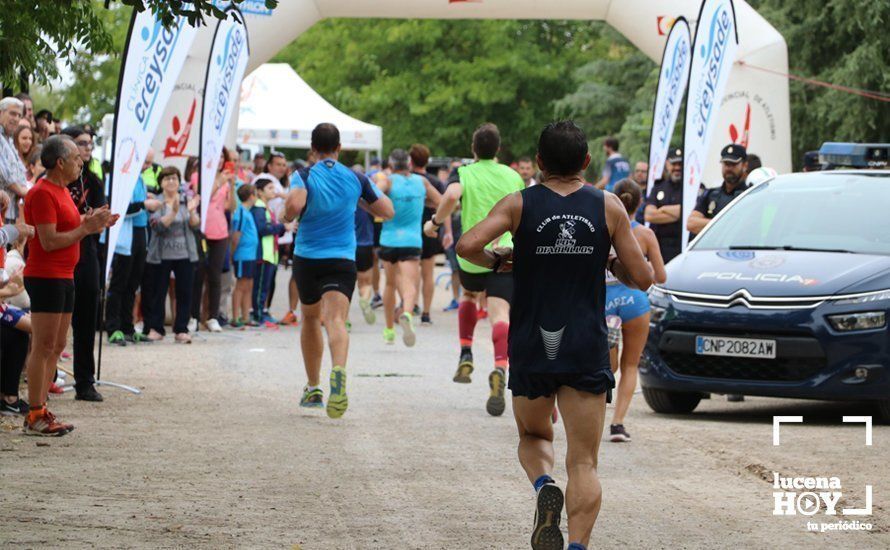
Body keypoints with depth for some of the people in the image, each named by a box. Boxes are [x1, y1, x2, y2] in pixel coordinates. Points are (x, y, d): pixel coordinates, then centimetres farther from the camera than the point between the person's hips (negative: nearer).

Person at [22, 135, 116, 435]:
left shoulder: (62, 191, 16)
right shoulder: (42, 193, -15)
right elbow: (49, 241, -21)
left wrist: (92, 224, 6)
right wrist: (86, 228, -17)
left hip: (64, 276, 10)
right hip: (45, 277, -10)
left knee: (57, 346, 11)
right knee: (43, 347, -8)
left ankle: (41, 410, 15)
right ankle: (34, 416, -6)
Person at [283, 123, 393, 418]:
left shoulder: (305, 176, -4)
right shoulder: (356, 179, 4)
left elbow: (294, 206, -24)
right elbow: (387, 211, 11)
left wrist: (287, 214, -1)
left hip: (307, 258, 0)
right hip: (342, 260, 0)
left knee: (310, 319, 20)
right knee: (336, 319, -16)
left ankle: (313, 388, 28)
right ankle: (339, 370, -47)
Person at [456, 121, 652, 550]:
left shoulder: (518, 205, -1)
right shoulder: (609, 208, 1)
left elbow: (467, 246, -15)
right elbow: (642, 278, 1)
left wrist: (495, 261, 5)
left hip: (531, 349, 1)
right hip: (587, 353, 0)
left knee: (533, 436, 24)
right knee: (583, 463, 1)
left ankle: (544, 486, -6)